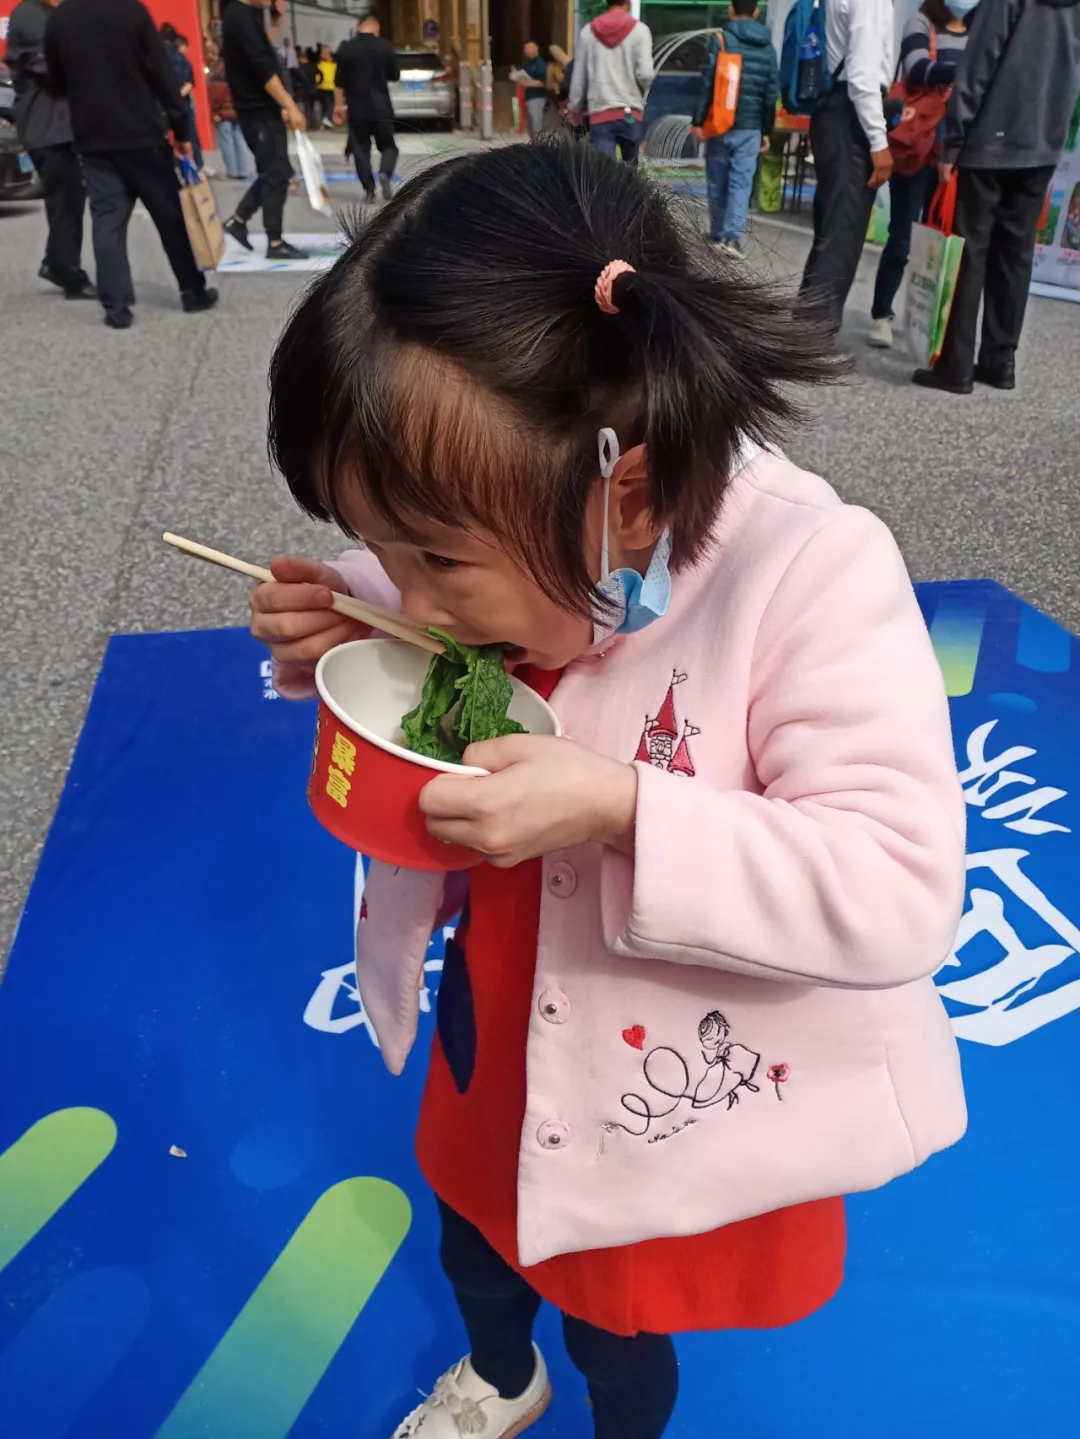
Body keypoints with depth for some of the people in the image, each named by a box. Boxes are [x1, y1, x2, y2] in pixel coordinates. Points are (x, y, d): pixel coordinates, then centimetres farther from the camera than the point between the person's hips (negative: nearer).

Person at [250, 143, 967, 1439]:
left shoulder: (812, 579, -33)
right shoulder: (497, 543, -16)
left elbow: (902, 894, -32)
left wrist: (620, 810, -42)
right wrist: (341, 653, -20)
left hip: (673, 1097, -5)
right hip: (493, 1036, 6)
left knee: (613, 1328, 25)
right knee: (473, 1241, 33)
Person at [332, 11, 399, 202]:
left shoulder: (346, 48, -2)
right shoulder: (385, 46, -2)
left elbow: (339, 81, -1)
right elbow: (395, 76, 6)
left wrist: (339, 105, 6)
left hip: (356, 108, 0)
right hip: (381, 107, 0)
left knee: (361, 149, 7)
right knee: (388, 145, 12)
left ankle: (369, 189, 0)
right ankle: (385, 173, -16)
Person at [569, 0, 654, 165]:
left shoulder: (588, 32, 7)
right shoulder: (639, 30, -1)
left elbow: (578, 77, 9)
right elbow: (645, 74, -9)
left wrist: (575, 109, 20)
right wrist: (639, 92, 12)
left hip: (599, 113, 1)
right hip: (630, 112, -1)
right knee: (629, 167, 17)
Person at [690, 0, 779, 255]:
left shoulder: (721, 39, -2)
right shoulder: (767, 47, 9)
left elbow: (708, 83, -9)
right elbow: (772, 93, 10)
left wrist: (698, 121, -5)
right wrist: (767, 130, 16)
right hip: (750, 127, 2)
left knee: (717, 182, 9)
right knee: (742, 182, -2)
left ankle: (717, 234, 17)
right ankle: (732, 236, -17)